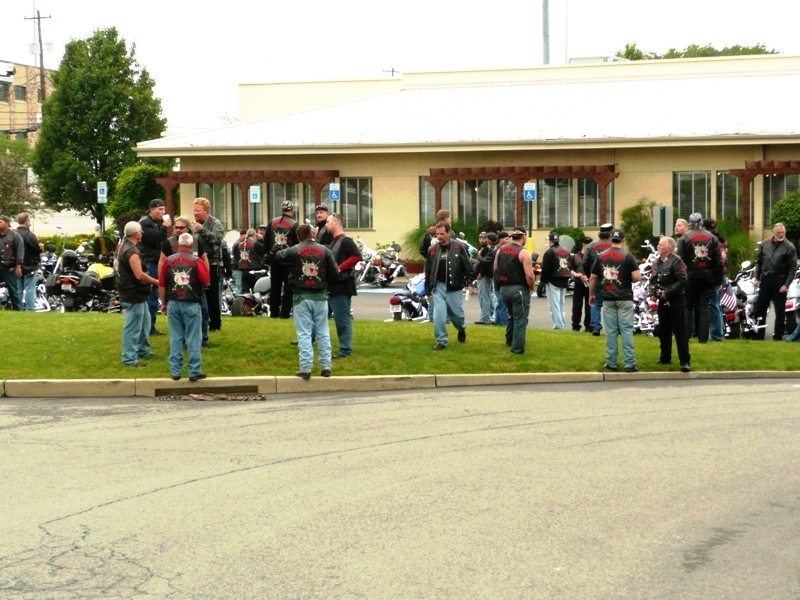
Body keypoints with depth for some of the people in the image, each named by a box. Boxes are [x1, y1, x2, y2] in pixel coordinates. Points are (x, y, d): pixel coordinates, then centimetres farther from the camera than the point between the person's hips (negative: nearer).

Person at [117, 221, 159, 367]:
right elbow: (139, 275, -29)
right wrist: (156, 282, -15)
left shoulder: (124, 246, 9)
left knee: (144, 321, 23)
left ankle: (143, 350, 34)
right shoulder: (132, 251, -23)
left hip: (137, 294, 11)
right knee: (133, 327, -4)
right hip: (133, 294, -11)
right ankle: (129, 359, 0)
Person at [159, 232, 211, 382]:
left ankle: (175, 371, 9)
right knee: (193, 339, 1)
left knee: (175, 338, 8)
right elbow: (206, 281, -2)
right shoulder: (197, 262, -6)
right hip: (191, 304, -3)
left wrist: (163, 303, 15)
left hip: (173, 303, 3)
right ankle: (195, 371, 2)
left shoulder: (168, 261, 2)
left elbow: (161, 285, 4)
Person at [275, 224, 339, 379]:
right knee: (323, 333, 10)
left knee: (304, 334, -1)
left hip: (301, 296, -2)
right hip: (320, 296, 2)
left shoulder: (293, 251, -6)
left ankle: (306, 368, -6)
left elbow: (276, 257, 4)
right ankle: (325, 366, 10)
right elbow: (334, 274, 0)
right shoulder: (324, 251, 1)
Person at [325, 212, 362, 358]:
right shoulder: (333, 242, 19)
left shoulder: (345, 241, -11)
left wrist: (339, 268, -23)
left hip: (341, 286, -10)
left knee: (342, 318, -6)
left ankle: (345, 349, -2)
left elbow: (356, 256, -23)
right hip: (330, 286, 10)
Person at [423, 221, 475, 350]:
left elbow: (468, 267, -2)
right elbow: (428, 272, 9)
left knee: (457, 314, 10)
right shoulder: (432, 249, 3)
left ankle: (462, 329, 42)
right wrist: (428, 291, 10)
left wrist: (469, 283, -11)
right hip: (438, 287, 2)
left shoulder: (459, 247, -6)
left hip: (454, 287, -2)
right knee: (438, 316, -8)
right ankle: (441, 341, 3)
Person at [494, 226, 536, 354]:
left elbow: (495, 269, 14)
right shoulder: (523, 253, -14)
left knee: (512, 316, 26)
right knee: (520, 319, 2)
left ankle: (510, 342, 35)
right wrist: (532, 288, -4)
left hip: (504, 288, 7)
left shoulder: (500, 250, 6)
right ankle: (517, 348, 2)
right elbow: (529, 275, -19)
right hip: (519, 289, -7)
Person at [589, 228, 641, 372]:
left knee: (610, 331, 8)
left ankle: (611, 362, 11)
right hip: (624, 298, -3)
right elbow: (637, 277, -16)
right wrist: (630, 280, 6)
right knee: (626, 330, -1)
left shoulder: (601, 257, 4)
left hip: (608, 298, 3)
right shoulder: (627, 256, -8)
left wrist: (591, 295, 21)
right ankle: (629, 364, -3)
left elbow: (593, 277, 8)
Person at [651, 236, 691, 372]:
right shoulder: (657, 262, 15)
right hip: (662, 300, 8)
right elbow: (653, 279, 21)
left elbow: (682, 280, -19)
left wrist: (668, 292, -19)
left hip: (675, 300, -8)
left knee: (680, 331, -8)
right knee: (663, 331, 15)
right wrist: (654, 290, 0)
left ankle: (685, 361, -7)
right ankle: (665, 358, 27)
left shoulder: (676, 261, -11)